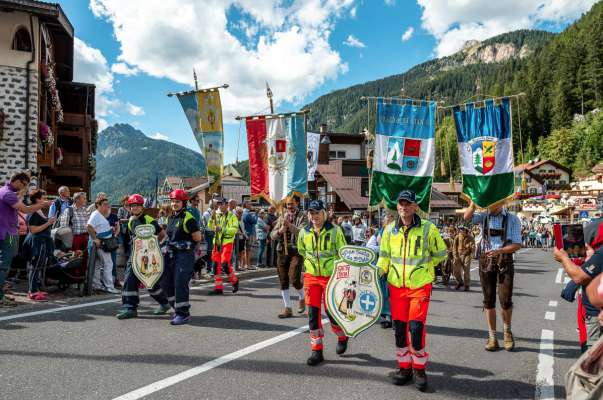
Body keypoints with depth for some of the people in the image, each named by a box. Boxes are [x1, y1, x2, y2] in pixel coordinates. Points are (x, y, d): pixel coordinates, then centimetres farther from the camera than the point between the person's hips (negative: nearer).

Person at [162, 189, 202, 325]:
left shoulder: (188, 218, -12)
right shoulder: (170, 218, 14)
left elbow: (197, 238, -12)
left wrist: (183, 243, -9)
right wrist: (168, 245, 11)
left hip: (184, 255, -9)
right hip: (171, 254, 9)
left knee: (180, 283, -10)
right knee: (166, 283, 11)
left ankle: (183, 314, 1)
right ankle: (178, 308, 25)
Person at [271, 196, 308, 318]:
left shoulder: (302, 217, 1)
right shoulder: (282, 217, 14)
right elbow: (272, 235, 8)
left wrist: (290, 225, -27)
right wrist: (280, 231, -13)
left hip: (296, 251, -5)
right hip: (282, 251, 5)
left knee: (294, 279, -14)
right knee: (283, 281, 4)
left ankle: (302, 298, 17)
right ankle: (288, 309, 15)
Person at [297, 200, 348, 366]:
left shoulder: (335, 231, -7)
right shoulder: (303, 232, 2)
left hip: (331, 277, -3)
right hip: (311, 277, 3)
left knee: (331, 311, 1)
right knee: (313, 313, 3)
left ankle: (342, 337, 33)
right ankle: (317, 351, 14)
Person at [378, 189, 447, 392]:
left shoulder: (427, 228, -5)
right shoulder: (390, 229, 3)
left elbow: (441, 253, 7)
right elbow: (384, 257, 13)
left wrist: (422, 267, 4)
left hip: (420, 286, -3)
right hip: (396, 286, 3)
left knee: (416, 327, -9)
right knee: (399, 327, 8)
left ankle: (419, 369, 12)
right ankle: (404, 367, 25)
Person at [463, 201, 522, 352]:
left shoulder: (512, 219, 0)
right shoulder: (484, 216, 7)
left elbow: (517, 244, -6)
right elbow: (467, 217, -12)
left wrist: (499, 251, -20)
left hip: (504, 261, -2)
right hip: (486, 261, 2)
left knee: (505, 300, -5)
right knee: (489, 301, 6)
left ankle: (507, 331, 23)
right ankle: (492, 337, 17)